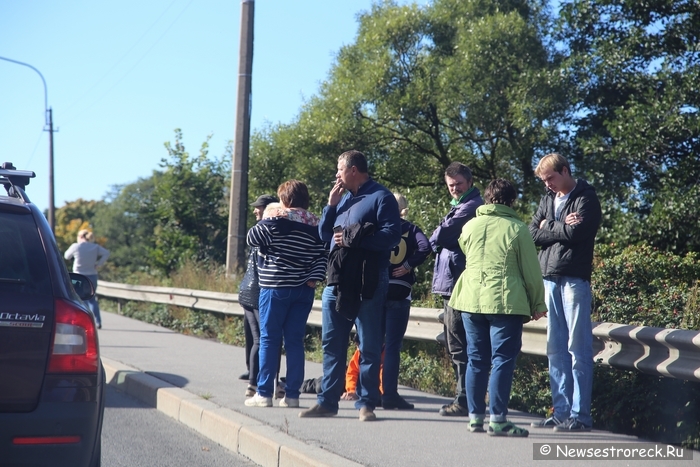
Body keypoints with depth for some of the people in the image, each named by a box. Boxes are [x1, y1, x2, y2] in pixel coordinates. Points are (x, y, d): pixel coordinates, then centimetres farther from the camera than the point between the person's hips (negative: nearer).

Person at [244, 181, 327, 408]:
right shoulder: (315, 224, 8)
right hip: (304, 290, 4)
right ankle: (292, 394, 7)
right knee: (295, 340, 6)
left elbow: (253, 238, 0)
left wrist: (265, 218, 12)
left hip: (276, 287, -4)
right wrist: (314, 278, -3)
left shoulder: (276, 218, -7)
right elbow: (322, 255, 2)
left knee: (269, 339, 2)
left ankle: (264, 393, 1)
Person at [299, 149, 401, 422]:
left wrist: (353, 240, -17)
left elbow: (392, 235, -16)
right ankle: (328, 401, 16)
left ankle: (367, 402, 7)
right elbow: (324, 235, 18)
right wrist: (331, 205, 4)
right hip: (336, 280, 7)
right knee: (332, 344, 9)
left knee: (369, 346, 1)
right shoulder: (343, 198, 19)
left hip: (368, 282, -7)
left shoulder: (381, 197, -4)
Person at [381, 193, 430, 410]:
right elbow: (424, 247, -15)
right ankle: (390, 395, -1)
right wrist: (408, 265, -6)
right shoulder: (411, 229, 5)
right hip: (399, 293, -2)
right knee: (393, 345, 1)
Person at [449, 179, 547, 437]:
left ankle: (476, 417, 14)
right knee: (502, 360, -1)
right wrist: (538, 304, 7)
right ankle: (498, 419, -3)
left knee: (476, 360, 10)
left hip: (471, 300, 5)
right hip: (506, 302, -4)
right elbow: (531, 271, -1)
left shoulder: (469, 226, 7)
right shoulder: (517, 229, -5)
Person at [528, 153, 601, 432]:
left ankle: (580, 415, -2)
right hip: (549, 278, 7)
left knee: (578, 349, -5)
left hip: (575, 279, -6)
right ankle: (561, 412, 12)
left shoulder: (586, 198, -1)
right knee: (555, 349, 7)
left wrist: (548, 226, 1)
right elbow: (532, 234, 7)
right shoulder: (548, 199, 18)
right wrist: (561, 227, -6)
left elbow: (575, 233, -14)